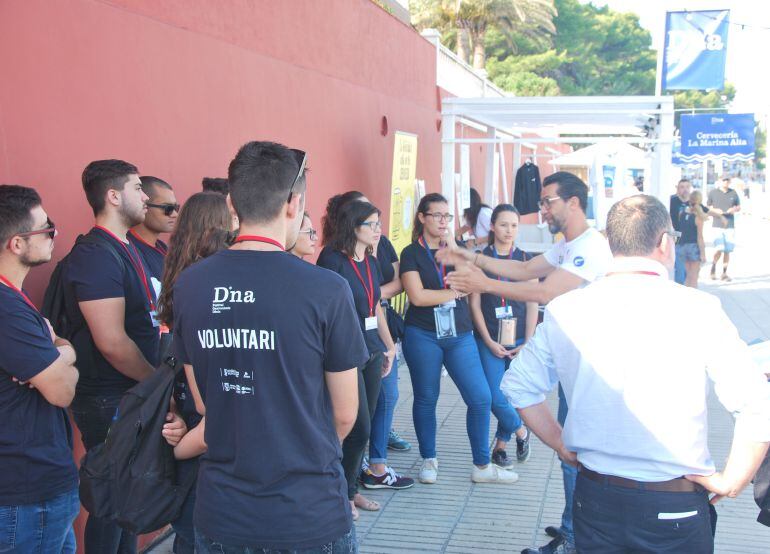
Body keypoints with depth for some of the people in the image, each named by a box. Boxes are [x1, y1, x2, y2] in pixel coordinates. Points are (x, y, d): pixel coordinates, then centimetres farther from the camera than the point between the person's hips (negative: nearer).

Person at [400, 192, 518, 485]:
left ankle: (482, 466, 8)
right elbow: (417, 296, -12)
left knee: (481, 398, -4)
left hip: (459, 335, 3)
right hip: (422, 336, -3)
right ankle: (429, 460, 26)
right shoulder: (412, 254, 0)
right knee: (426, 398, 8)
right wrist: (454, 292, -4)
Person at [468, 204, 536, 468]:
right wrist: (489, 342, -6)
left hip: (519, 340, 1)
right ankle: (521, 432, 19)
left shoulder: (525, 260, 4)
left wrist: (527, 343, -3)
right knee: (496, 398, -7)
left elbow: (532, 304, 4)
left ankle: (500, 445, 21)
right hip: (489, 341, -1)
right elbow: (475, 304, 0)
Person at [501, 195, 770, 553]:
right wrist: (730, 482, -5)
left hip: (594, 499, 3)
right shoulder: (698, 310, -14)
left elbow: (518, 385, 7)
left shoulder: (563, 311, -4)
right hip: (674, 509, -2)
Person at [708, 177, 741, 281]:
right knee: (719, 249, -15)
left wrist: (735, 209, -5)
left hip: (730, 225, 3)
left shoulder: (733, 193, 8)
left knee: (727, 251, 4)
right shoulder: (713, 193, 2)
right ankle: (713, 267, 13)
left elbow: (739, 207, 17)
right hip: (717, 225, -3)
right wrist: (714, 210, -12)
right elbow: (707, 207, 9)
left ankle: (724, 273, 17)